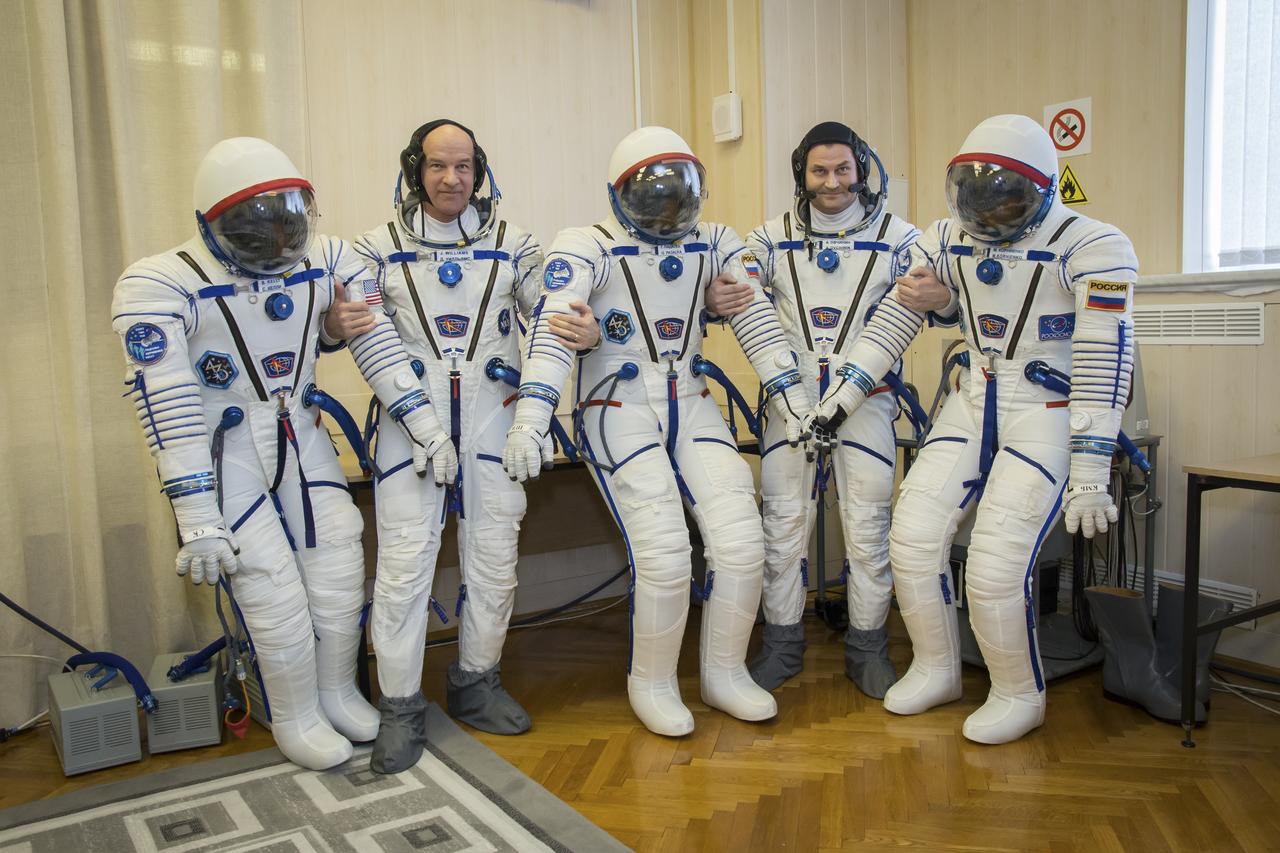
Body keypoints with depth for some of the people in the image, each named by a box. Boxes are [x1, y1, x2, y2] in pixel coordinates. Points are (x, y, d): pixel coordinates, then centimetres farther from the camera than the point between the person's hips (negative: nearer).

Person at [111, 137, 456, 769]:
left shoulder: (327, 261, -6)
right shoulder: (159, 285, -20)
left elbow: (375, 341, -3)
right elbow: (167, 407, -24)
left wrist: (421, 424, -6)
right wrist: (197, 518, -27)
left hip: (302, 439, 4)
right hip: (224, 456, -4)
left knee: (339, 570, 6)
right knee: (275, 592, -3)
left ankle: (337, 692, 32)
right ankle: (296, 719, 22)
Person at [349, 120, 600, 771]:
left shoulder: (512, 244, 10)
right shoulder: (379, 247, 7)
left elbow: (551, 317, 8)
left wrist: (587, 333, -15)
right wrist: (339, 324, -17)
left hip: (493, 415, 2)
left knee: (494, 558, 7)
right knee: (405, 559, -6)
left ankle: (476, 684, 26)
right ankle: (400, 707, 8)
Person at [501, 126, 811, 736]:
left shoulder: (712, 245, 7)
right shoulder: (586, 248, -8)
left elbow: (756, 319, 5)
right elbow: (551, 328, -20)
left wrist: (791, 398, 0)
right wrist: (531, 415, -32)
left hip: (692, 407, 5)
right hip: (620, 412, -5)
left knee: (741, 542, -5)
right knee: (663, 556, -15)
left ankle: (724, 673, 17)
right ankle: (652, 684, 11)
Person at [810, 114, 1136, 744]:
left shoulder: (1093, 249, -16)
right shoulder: (949, 240, 1)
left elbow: (1103, 367, -19)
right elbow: (893, 319, 6)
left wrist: (1089, 477, -21)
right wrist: (843, 391, 1)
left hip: (1048, 419, -6)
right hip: (973, 406, 6)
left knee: (995, 566, -14)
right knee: (912, 536, -1)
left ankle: (1019, 696, 13)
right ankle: (936, 669, 22)